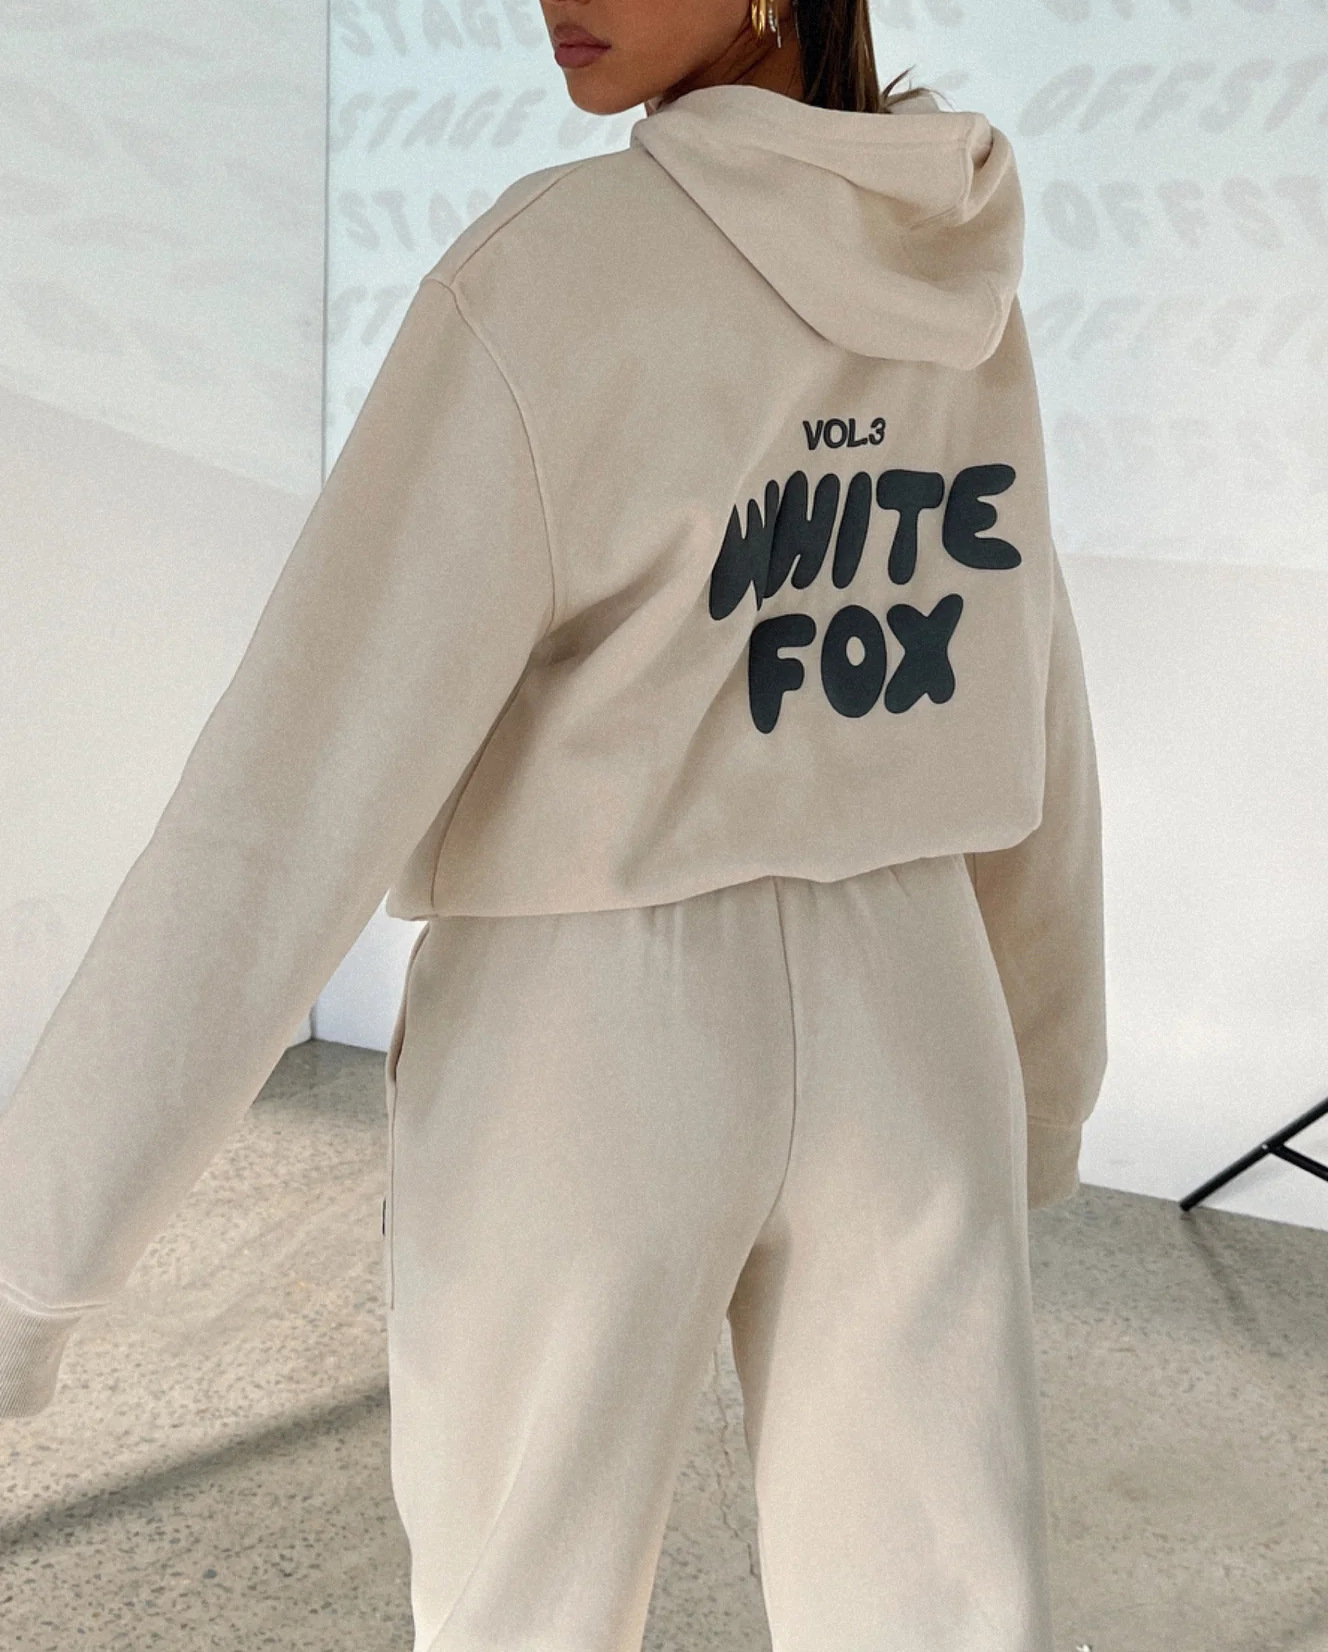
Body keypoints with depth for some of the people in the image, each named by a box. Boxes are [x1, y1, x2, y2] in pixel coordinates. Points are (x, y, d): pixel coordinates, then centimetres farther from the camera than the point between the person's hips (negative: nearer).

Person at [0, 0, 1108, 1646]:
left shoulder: (546, 282, -17)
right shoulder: (959, 293, 4)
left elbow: (296, 796, -22)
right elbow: (1027, 721, 11)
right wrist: (1043, 1068, 24)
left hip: (587, 1060, -4)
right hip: (896, 1030, 5)